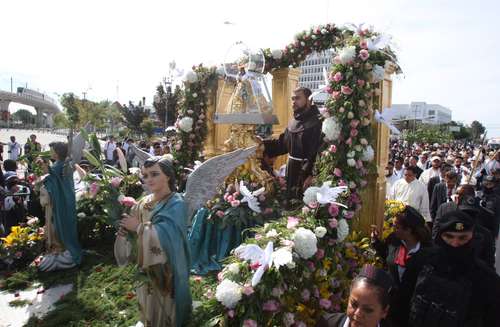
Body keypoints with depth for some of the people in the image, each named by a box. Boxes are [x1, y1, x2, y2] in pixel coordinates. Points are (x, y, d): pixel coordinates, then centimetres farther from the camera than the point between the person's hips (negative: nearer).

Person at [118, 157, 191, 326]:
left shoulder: (176, 204, -18)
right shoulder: (144, 202, 2)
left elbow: (164, 237, -29)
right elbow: (134, 229, 9)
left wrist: (138, 227, -19)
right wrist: (126, 229, -12)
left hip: (165, 268, -6)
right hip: (146, 267, 6)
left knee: (164, 305, 11)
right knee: (149, 304, 22)